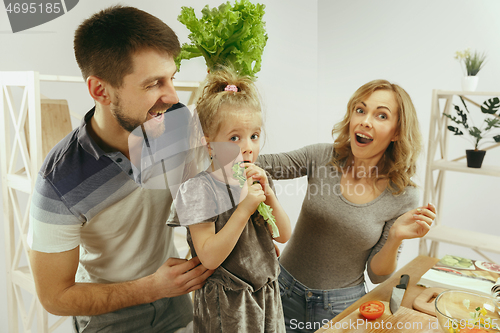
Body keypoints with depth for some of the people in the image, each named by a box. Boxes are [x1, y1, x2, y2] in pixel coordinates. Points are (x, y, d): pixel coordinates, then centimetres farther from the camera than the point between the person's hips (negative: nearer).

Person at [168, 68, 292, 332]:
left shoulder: (256, 180, 0)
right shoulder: (200, 189, -19)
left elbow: (283, 236, 2)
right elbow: (209, 258, -23)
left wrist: (268, 194, -13)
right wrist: (244, 209, -28)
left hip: (266, 293, 6)